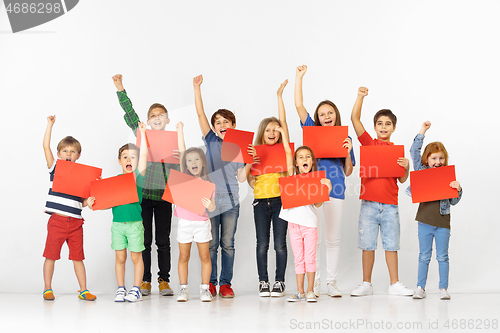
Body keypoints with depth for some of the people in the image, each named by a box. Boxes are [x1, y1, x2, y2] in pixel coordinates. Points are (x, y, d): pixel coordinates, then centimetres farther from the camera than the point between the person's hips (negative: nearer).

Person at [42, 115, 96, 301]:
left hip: (75, 221, 2)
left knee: (78, 256, 6)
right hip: (57, 220, -2)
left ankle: (83, 290, 12)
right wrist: (50, 125, -5)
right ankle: (47, 289, 14)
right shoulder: (55, 167, 4)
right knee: (51, 255, 2)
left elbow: (83, 201, 10)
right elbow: (46, 146, -6)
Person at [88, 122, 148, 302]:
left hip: (135, 223, -3)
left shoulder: (138, 176, 0)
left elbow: (144, 154, -10)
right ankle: (121, 289, 16)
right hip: (117, 223, 3)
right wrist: (93, 202, -7)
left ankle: (136, 289, 12)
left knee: (136, 257, 3)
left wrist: (142, 133, -14)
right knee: (120, 258, 7)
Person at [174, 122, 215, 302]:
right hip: (184, 222, 1)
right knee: (183, 257, 5)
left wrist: (210, 205, -28)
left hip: (202, 222, -1)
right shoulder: (184, 177, 1)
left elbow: (212, 208, -5)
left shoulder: (208, 183, -2)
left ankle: (204, 289, 12)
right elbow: (182, 152, -2)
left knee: (204, 257, 3)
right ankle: (183, 288, 13)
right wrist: (180, 130, -3)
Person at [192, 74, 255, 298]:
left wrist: (250, 160, -11)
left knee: (227, 244, 4)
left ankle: (225, 283, 10)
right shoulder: (210, 141, 6)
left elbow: (242, 178, 1)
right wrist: (197, 88, -6)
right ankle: (210, 282, 12)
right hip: (210, 198, 0)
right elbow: (200, 113, -1)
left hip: (231, 200, 1)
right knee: (211, 244, 4)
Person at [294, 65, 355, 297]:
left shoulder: (345, 138, 11)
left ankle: (331, 282, 12)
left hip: (335, 191, 1)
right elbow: (299, 105, 2)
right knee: (312, 238, -1)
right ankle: (314, 282, 7)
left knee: (333, 239, 4)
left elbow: (348, 172, 11)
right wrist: (299, 77, 1)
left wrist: (348, 152, -6)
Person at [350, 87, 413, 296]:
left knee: (391, 244, 5)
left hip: (390, 204, 1)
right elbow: (355, 119, -4)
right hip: (369, 203, -1)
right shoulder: (369, 143, 5)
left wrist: (406, 167, -10)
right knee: (368, 245, 3)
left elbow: (402, 179, 9)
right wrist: (361, 97, -11)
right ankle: (366, 284, 12)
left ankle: (394, 284, 13)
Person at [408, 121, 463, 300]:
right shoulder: (422, 171, 5)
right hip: (425, 220, 0)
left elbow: (453, 201, 6)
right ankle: (420, 287, 11)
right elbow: (414, 152, 1)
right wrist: (422, 132, 3)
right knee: (424, 256, 6)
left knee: (443, 257, 5)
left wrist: (458, 189, -13)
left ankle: (443, 288, 12)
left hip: (443, 221, 0)